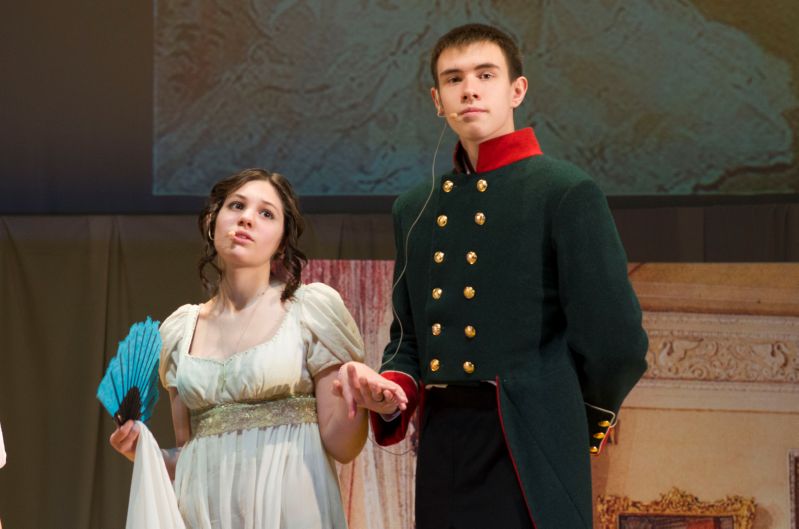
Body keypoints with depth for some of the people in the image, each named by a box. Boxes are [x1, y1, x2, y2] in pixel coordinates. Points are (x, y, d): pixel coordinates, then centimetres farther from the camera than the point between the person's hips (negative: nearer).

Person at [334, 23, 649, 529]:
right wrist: (391, 389, 0)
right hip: (440, 458, 6)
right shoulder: (415, 209, 15)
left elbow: (617, 342, -8)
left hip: (527, 455, -6)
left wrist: (585, 424, 6)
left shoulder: (568, 193, -5)